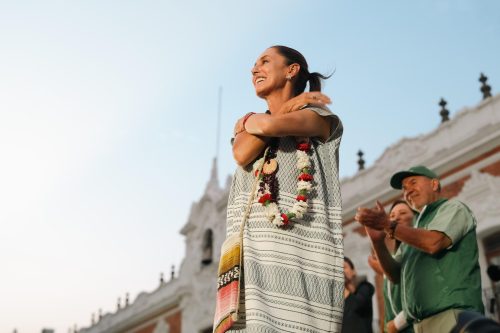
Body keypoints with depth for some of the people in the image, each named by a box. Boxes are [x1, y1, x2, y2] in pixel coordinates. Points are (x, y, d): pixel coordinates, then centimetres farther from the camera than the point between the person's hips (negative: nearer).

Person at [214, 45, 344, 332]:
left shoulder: (320, 116, 10)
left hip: (299, 249, -4)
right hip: (251, 251, 4)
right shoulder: (249, 126, 27)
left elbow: (270, 125, -11)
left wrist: (249, 121, 12)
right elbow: (242, 154, 2)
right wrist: (288, 105, 7)